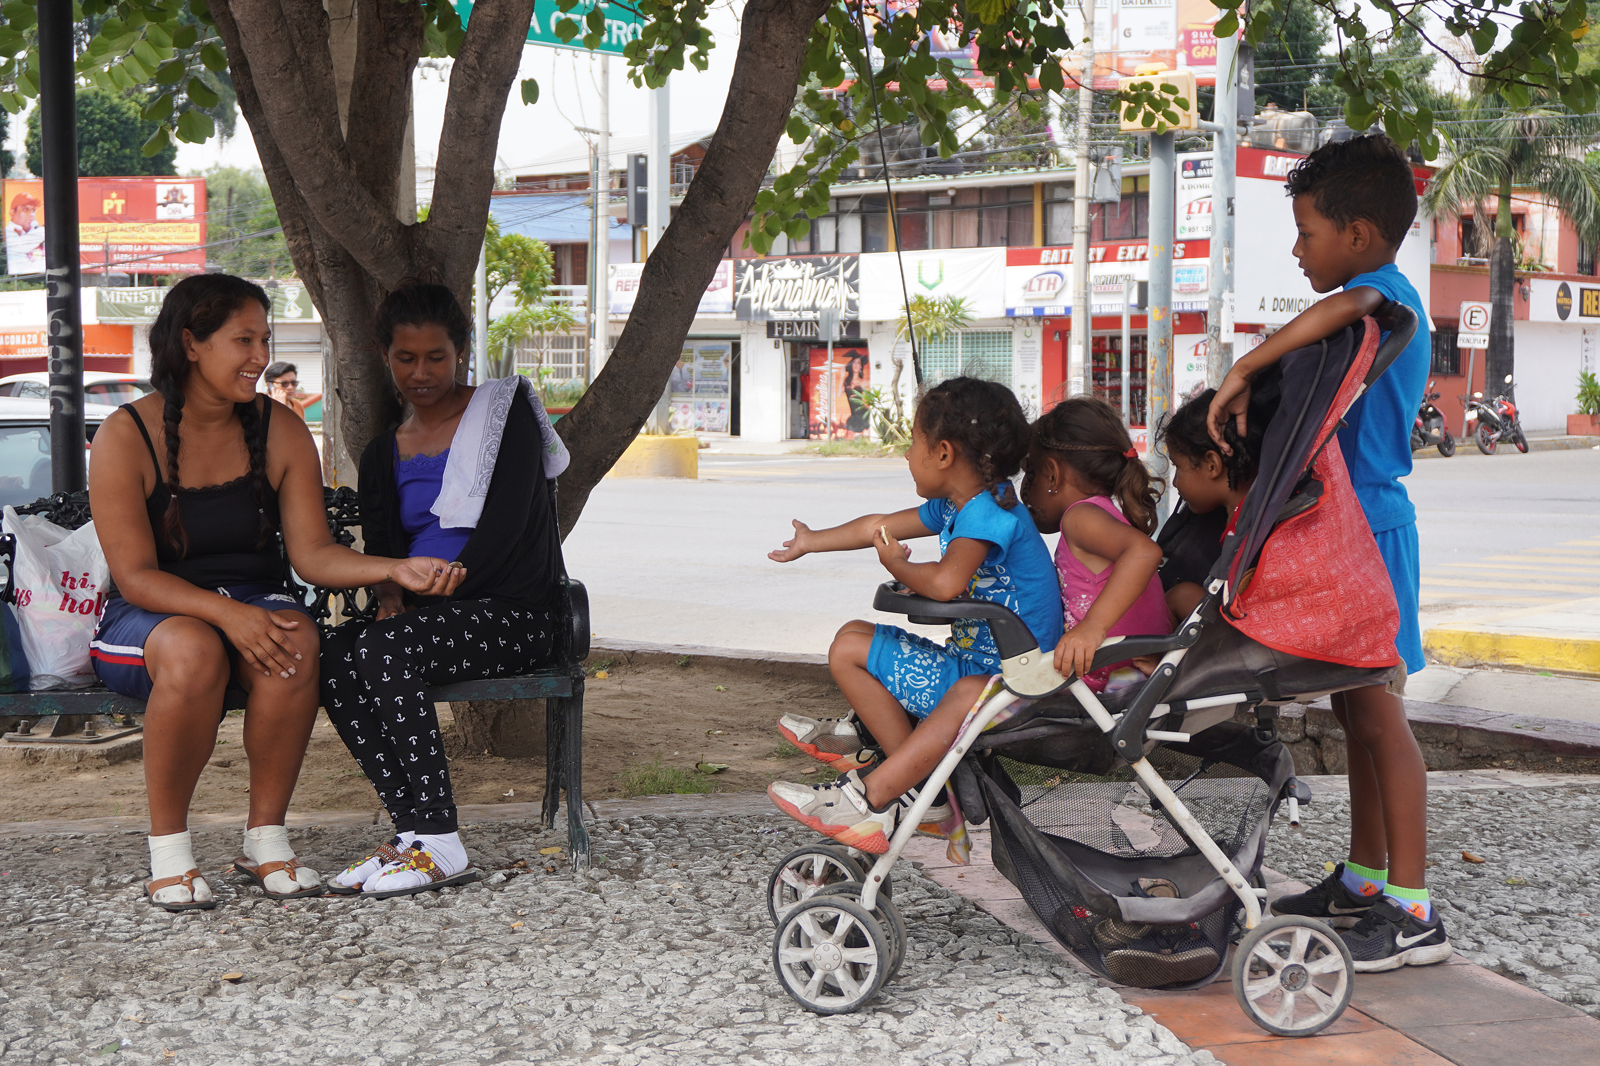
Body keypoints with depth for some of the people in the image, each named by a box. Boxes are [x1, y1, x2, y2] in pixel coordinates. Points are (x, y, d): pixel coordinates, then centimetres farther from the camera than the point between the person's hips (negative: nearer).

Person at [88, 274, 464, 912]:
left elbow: (312, 553, -3)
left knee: (296, 639, -33)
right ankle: (168, 847, -21)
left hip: (254, 603, 3)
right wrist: (226, 613, -32)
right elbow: (136, 575, -16)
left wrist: (396, 569, -21)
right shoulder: (125, 438, -10)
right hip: (149, 616, -3)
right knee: (193, 649, -39)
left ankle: (266, 838, -18)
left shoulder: (280, 432, 2)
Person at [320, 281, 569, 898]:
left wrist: (429, 594, -15)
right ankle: (415, 832, -27)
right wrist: (389, 596, -9)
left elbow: (503, 528, -10)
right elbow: (381, 549, 15)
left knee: (382, 651, -32)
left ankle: (439, 846, -31)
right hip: (429, 616, 5)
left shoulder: (504, 411, 0)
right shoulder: (383, 455, 18)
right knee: (334, 656, -26)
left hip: (512, 612, -5)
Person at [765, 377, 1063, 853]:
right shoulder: (957, 505, 8)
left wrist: (896, 564, -17)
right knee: (851, 641, 14)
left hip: (1004, 678, -11)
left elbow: (945, 582, -40)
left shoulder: (987, 513, -21)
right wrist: (812, 542, 38)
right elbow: (881, 527, 25)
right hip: (973, 662, 11)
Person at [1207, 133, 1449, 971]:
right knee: (1357, 709, 16)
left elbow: (1342, 306, -39)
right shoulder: (1381, 305, 18)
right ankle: (1364, 880, 27)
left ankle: (1412, 912, -7)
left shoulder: (1384, 293, -15)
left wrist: (1243, 370, -34)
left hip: (1368, 528, -10)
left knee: (1378, 713, -9)